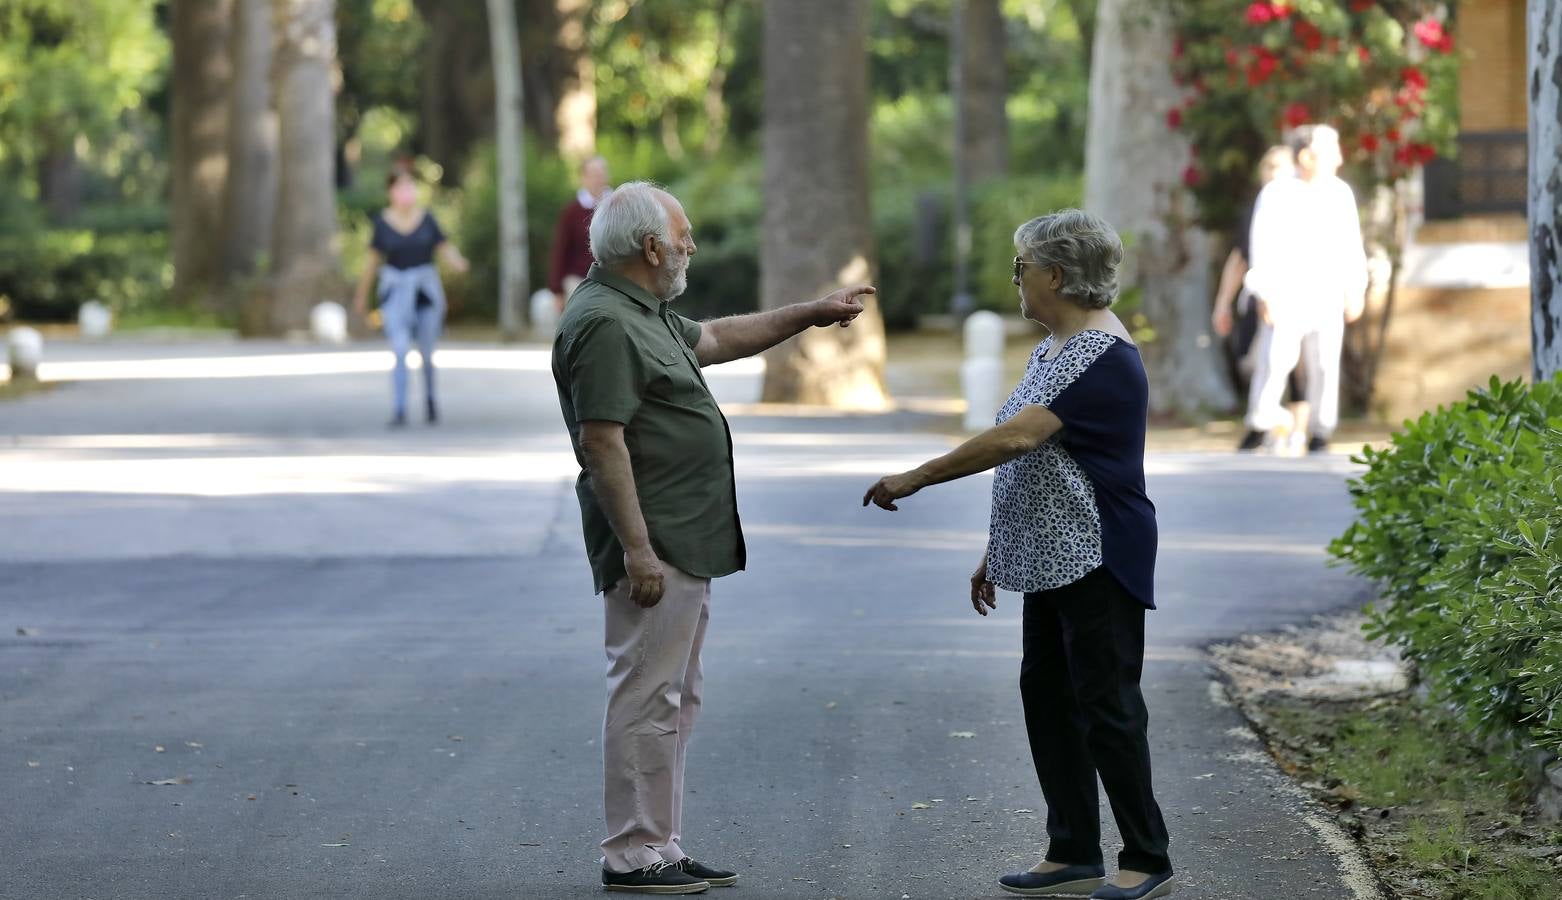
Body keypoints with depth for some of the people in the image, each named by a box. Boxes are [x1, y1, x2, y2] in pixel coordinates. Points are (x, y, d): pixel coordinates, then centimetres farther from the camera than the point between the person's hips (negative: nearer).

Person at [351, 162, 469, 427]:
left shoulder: (427, 219, -1)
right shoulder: (382, 222, -1)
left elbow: (446, 251, 2)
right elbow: (373, 260, 9)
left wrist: (458, 263, -21)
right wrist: (362, 294, 16)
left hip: (426, 288, 1)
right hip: (395, 290, -1)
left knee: (427, 353, 9)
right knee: (399, 350, -16)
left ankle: (429, 396, 38)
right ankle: (399, 410, -16)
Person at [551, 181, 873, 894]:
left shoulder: (643, 313, 15)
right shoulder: (603, 324, -18)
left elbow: (717, 339, 32)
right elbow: (601, 441, -23)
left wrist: (814, 313, 33)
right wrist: (636, 549, -25)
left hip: (686, 543, 11)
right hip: (654, 548, -11)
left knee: (675, 700, 14)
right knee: (647, 697, -6)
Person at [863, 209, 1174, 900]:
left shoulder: (1104, 356, -19)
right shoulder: (1051, 350, 14)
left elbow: (1018, 437, -28)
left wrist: (915, 479, -24)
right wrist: (996, 551, 19)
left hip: (1097, 560, -10)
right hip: (1048, 560, 10)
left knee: (1107, 706, -5)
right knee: (1047, 696, 11)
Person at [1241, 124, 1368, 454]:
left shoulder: (1340, 193, 8)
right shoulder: (1276, 194, -5)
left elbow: (1351, 244, 14)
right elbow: (1262, 245, -5)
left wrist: (1355, 290, 12)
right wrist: (1266, 294, -10)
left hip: (1326, 294, 4)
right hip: (1285, 294, -4)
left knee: (1325, 364, 2)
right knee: (1275, 361, -7)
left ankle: (1319, 433, 8)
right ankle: (1262, 421, 8)